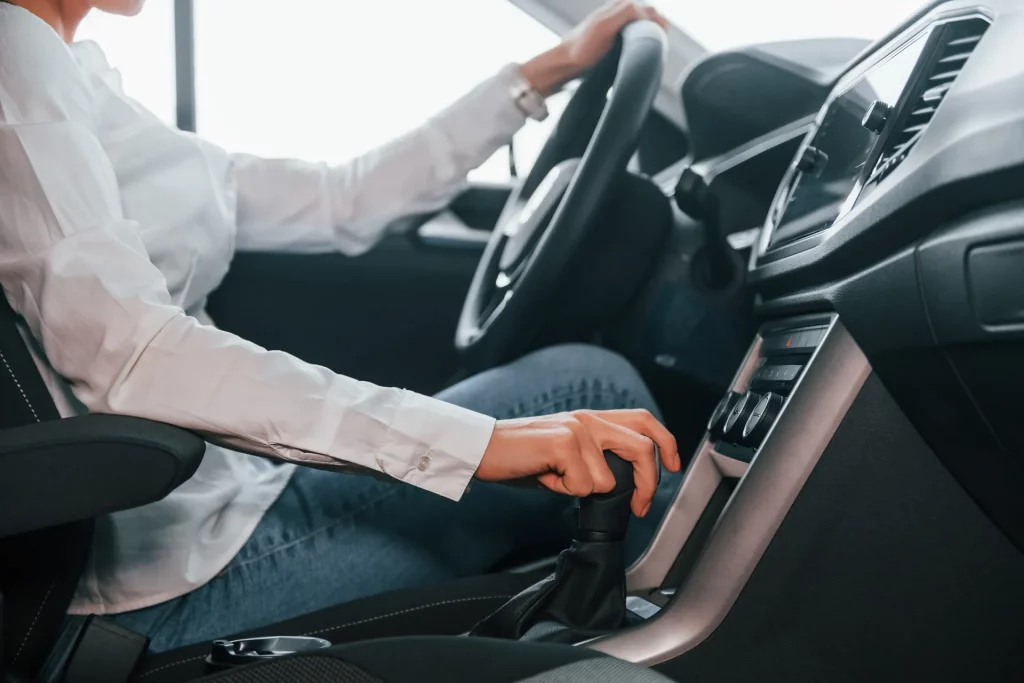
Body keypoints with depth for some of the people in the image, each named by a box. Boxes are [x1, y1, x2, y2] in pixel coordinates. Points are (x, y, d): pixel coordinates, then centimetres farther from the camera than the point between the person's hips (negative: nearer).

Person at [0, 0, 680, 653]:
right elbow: (125, 353, -28)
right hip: (177, 575, -9)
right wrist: (473, 440, -34)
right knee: (590, 386, -3)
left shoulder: (74, 86, 15)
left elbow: (332, 202, 13)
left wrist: (544, 73, 17)